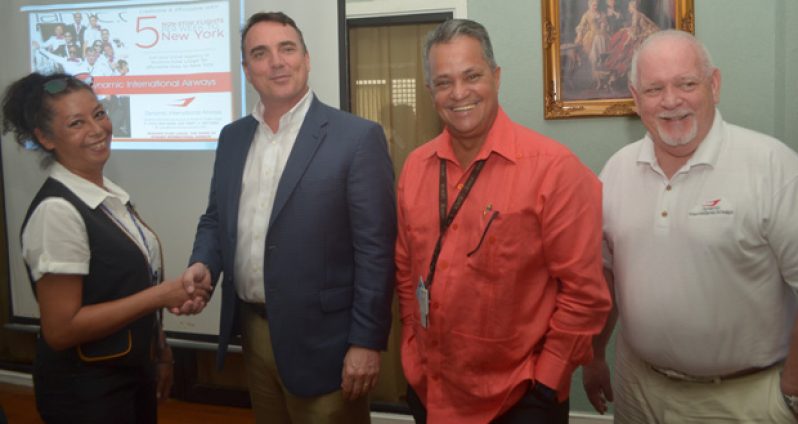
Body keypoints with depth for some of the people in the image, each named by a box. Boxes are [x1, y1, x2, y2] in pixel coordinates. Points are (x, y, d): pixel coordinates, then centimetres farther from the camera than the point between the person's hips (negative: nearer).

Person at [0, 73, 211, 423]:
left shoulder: (110, 194, 1)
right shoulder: (57, 210, -23)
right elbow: (60, 329, -23)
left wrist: (160, 350, 13)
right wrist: (161, 295, -22)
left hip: (135, 374, 7)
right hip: (85, 392, -7)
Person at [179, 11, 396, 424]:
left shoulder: (358, 137, -12)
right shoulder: (232, 137, 8)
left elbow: (376, 248, -13)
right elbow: (215, 218, 15)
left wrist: (367, 341, -15)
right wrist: (202, 263, -5)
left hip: (320, 340, -5)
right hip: (253, 331, 6)